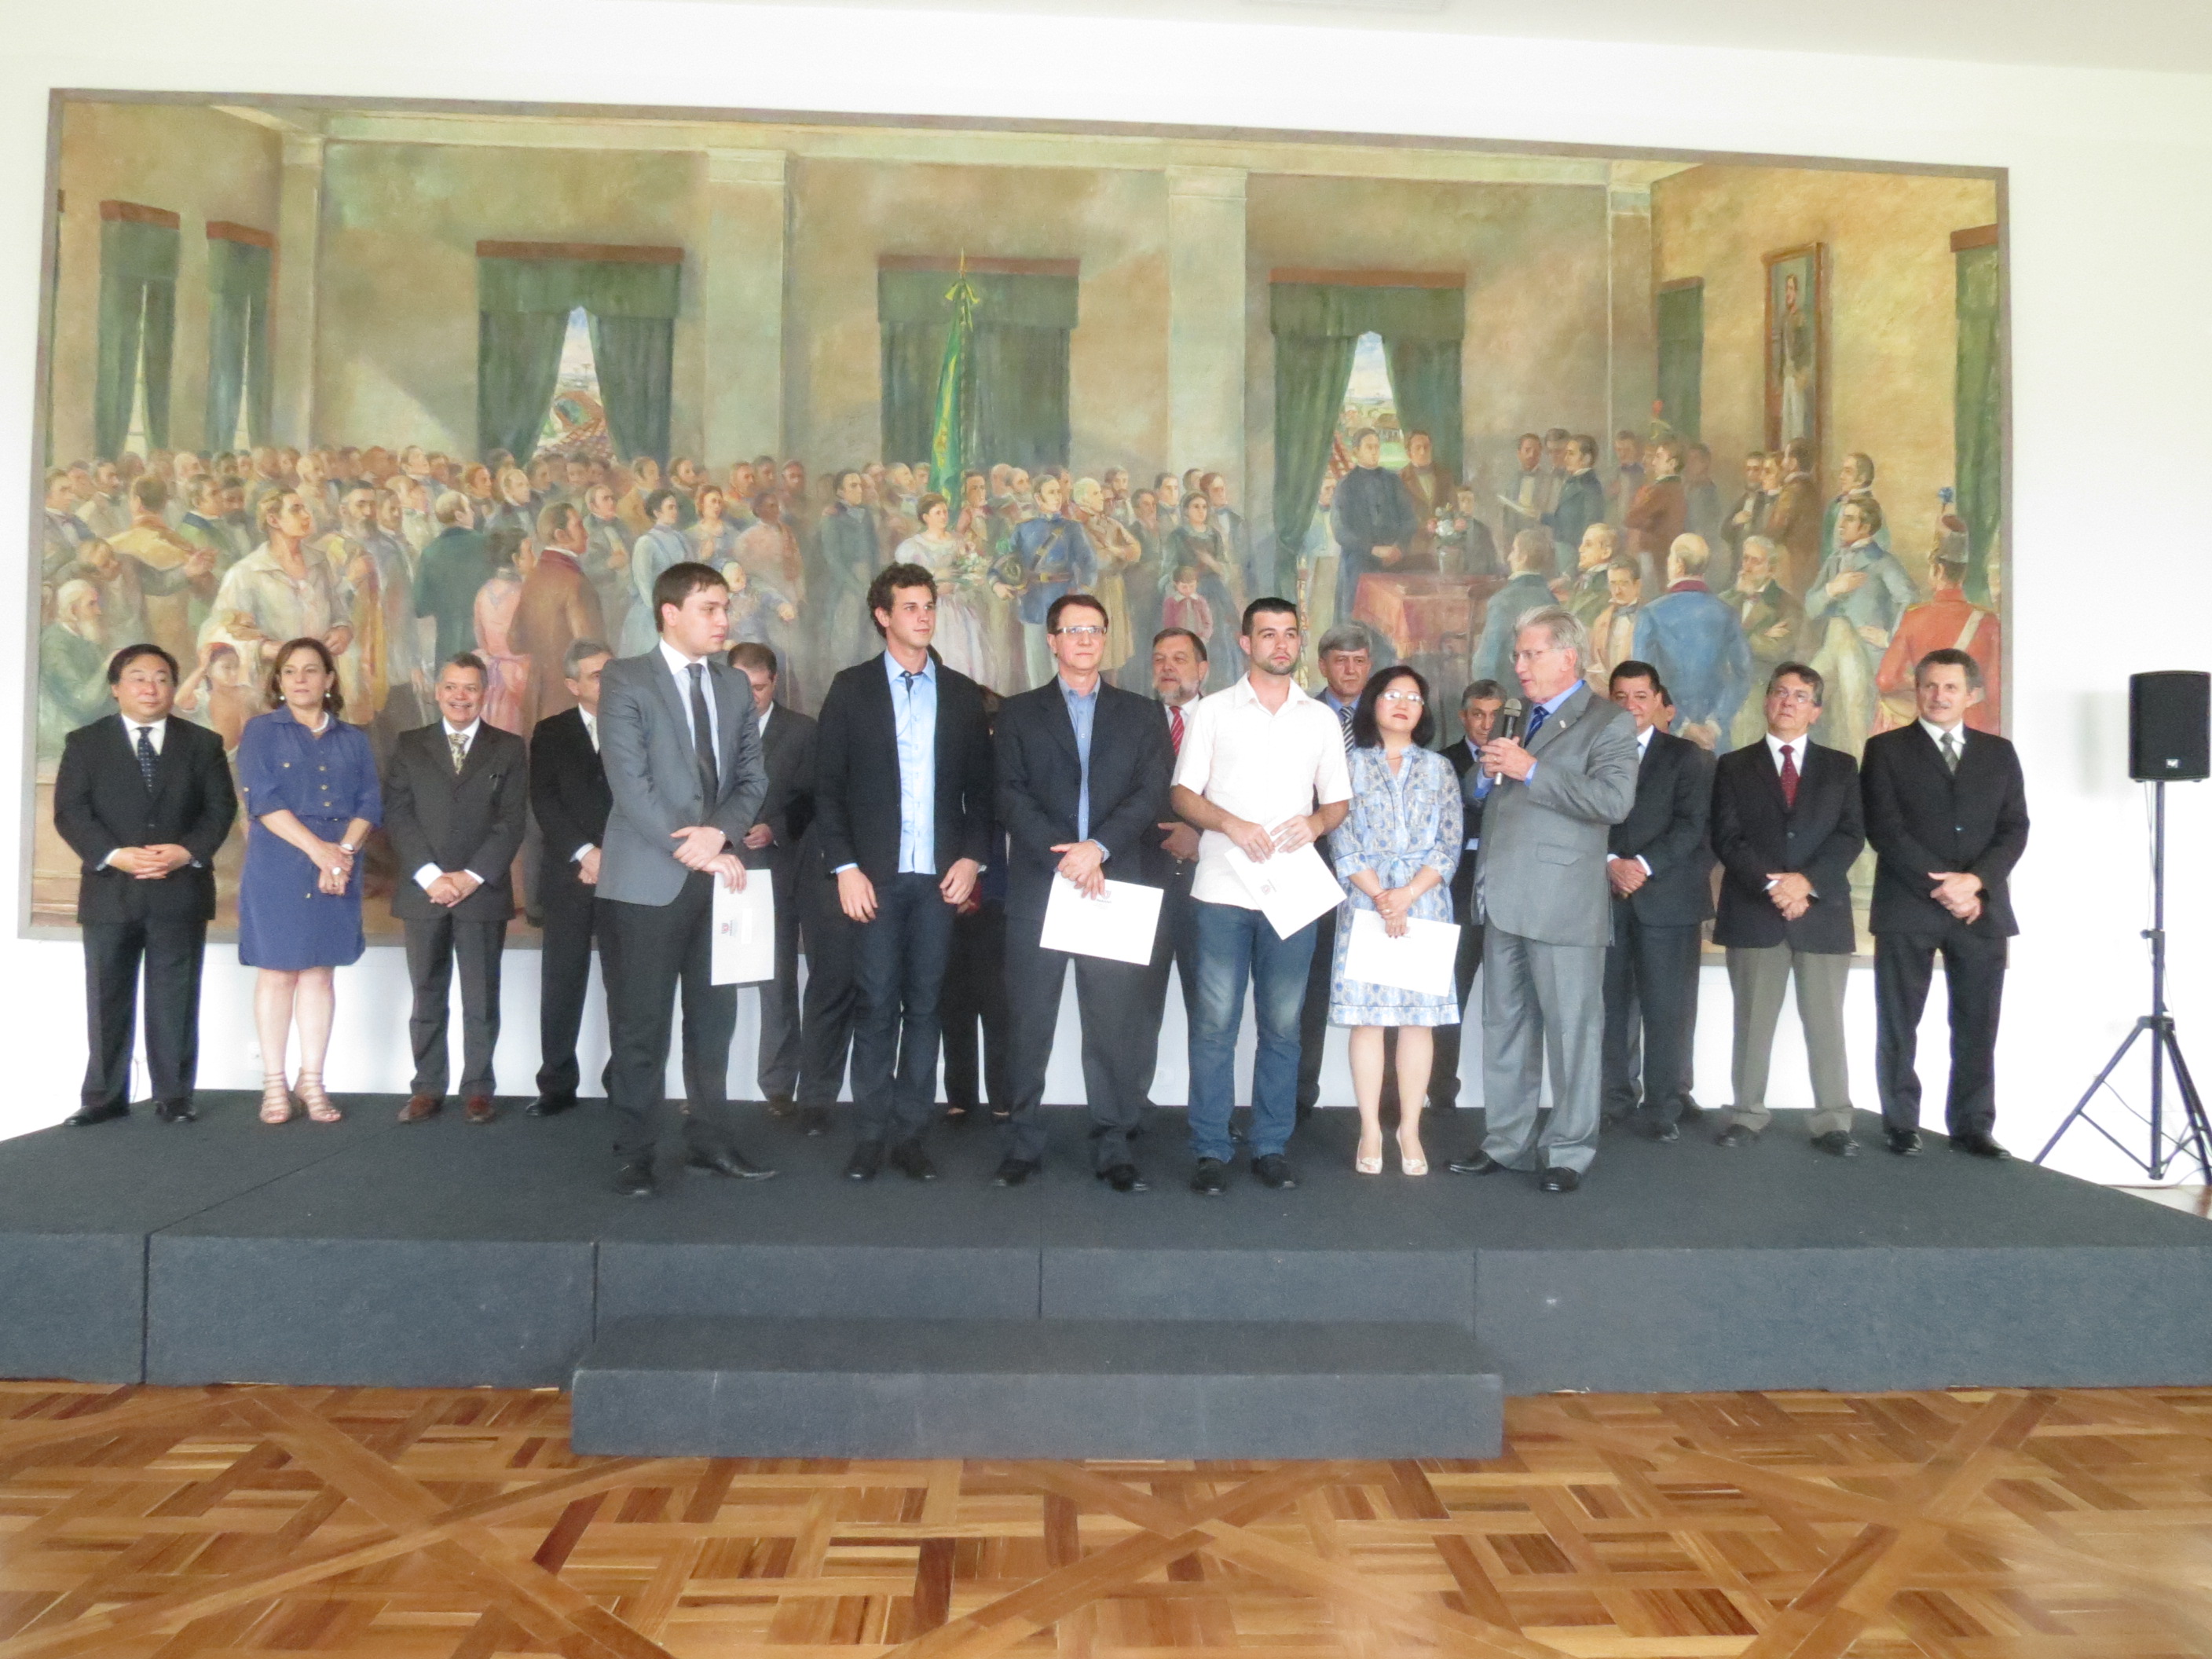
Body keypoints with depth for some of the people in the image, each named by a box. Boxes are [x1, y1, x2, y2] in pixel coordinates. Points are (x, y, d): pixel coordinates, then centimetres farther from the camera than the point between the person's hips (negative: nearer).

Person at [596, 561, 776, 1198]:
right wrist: (692, 851, -16)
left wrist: (720, 833, -10)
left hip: (718, 873, 5)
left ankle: (708, 1139, 22)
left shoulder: (734, 685, 12)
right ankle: (634, 1153, 12)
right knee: (641, 1023, 1)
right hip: (648, 878, -5)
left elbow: (753, 776, 9)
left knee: (714, 1015, 10)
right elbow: (629, 783, -13)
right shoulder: (625, 680, -4)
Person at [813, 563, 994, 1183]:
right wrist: (844, 866, -8)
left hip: (940, 875, 2)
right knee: (876, 1007, 0)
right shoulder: (852, 688, 4)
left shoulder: (963, 694, 11)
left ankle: (910, 1134, 12)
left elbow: (980, 786, 11)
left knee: (923, 1007, 5)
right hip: (875, 875, -2)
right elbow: (828, 786, 0)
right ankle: (871, 1134, 9)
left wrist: (972, 857, -1)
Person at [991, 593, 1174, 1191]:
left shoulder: (1139, 715, 13)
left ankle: (1113, 1146, 9)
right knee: (1030, 1023, 3)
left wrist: (1098, 848, -13)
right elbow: (1012, 796, 0)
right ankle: (1024, 1144, 13)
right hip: (1036, 887, 0)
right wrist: (1063, 858, -13)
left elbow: (1152, 794, 1)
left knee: (1115, 1024, 0)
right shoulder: (1019, 714, 11)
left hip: (1114, 887, 0)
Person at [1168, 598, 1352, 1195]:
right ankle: (1211, 1152, 5)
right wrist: (1230, 823, -15)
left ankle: (1271, 1147, 15)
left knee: (1282, 1025, 5)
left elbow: (1338, 800, 14)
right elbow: (1183, 794, 3)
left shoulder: (1321, 719, 13)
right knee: (1215, 1023, -3)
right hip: (1222, 890, -2)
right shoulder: (1214, 710, 7)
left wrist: (1315, 822, -9)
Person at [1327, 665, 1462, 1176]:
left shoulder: (1439, 769, 12)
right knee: (1367, 1017, -1)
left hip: (1426, 904, 1)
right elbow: (1342, 842, -1)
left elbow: (1450, 845, 4)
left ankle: (1410, 1130, 9)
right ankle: (1370, 1130, 6)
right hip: (1364, 903, -1)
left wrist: (1408, 894, -10)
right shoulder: (1350, 765, 7)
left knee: (1419, 1016, 1)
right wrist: (1379, 895, -13)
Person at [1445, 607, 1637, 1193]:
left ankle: (1569, 1150, 11)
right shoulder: (1520, 720, 19)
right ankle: (1507, 1141, 22)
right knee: (1504, 1027, 12)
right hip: (1505, 900, 7)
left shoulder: (1607, 722, -4)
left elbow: (1615, 799, -20)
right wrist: (1488, 767, 5)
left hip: (1562, 903, -7)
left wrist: (1531, 769, -20)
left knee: (1571, 1029, 1)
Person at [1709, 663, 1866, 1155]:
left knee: (1826, 1022, 3)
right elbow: (1726, 838, -1)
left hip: (1822, 911, 1)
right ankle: (1748, 1114, 11)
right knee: (1753, 1022, 3)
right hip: (1753, 912, -1)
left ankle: (1833, 1121, 9)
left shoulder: (1841, 767, 12)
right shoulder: (1734, 766, 9)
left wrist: (1807, 880, -14)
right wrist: (1770, 884, -15)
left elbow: (1851, 835, 1)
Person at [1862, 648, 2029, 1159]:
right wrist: (1940, 886, -13)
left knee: (1977, 1027, 5)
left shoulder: (1999, 752, 13)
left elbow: (2014, 829, 6)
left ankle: (1971, 1126, 14)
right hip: (1908, 908, -3)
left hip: (1981, 908, 3)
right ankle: (1901, 1124, 11)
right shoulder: (1886, 749, 3)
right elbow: (1884, 829, -6)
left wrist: (1975, 880, -11)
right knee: (1898, 1024, 1)